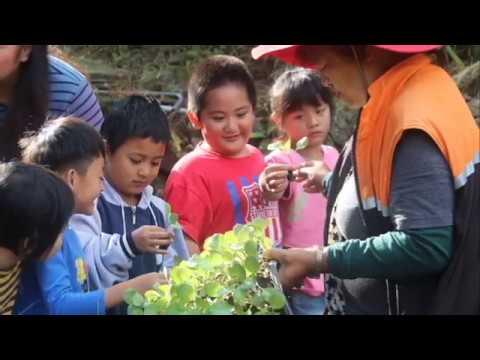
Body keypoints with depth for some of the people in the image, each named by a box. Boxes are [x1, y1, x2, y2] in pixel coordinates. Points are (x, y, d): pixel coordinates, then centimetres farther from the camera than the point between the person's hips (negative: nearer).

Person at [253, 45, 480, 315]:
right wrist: (330, 182, 23)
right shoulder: (398, 98, 5)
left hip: (396, 304, -9)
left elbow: (425, 247, -29)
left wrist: (319, 260, -23)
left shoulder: (415, 113, -24)